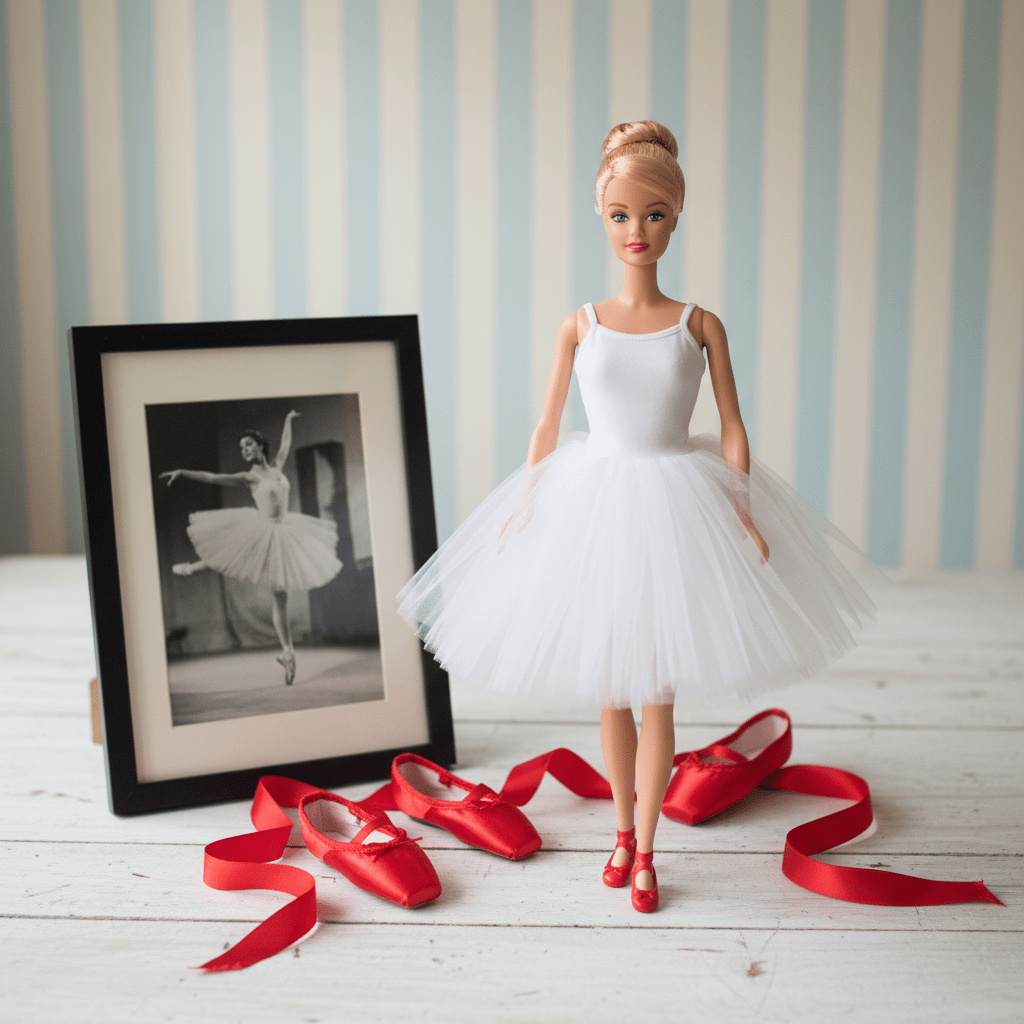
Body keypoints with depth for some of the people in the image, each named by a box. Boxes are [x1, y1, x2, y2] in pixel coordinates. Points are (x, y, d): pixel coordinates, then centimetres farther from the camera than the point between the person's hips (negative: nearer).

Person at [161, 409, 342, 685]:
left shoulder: (276, 466, 7)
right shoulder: (249, 477, -6)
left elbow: (286, 444, 26)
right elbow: (212, 477, -14)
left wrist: (288, 420, 40)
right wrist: (182, 472, -24)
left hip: (283, 534, 4)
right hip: (261, 534, -4)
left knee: (280, 597, 6)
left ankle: (287, 652, 9)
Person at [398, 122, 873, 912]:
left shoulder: (700, 325, -2)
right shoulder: (580, 326, 0)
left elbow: (732, 428, 0)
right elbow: (548, 428, 5)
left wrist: (740, 513, -8)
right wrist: (523, 509, 0)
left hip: (676, 506, -1)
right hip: (595, 503, 1)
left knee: (658, 694, 5)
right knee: (610, 690, 12)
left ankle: (645, 849, 22)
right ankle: (624, 829, 34)